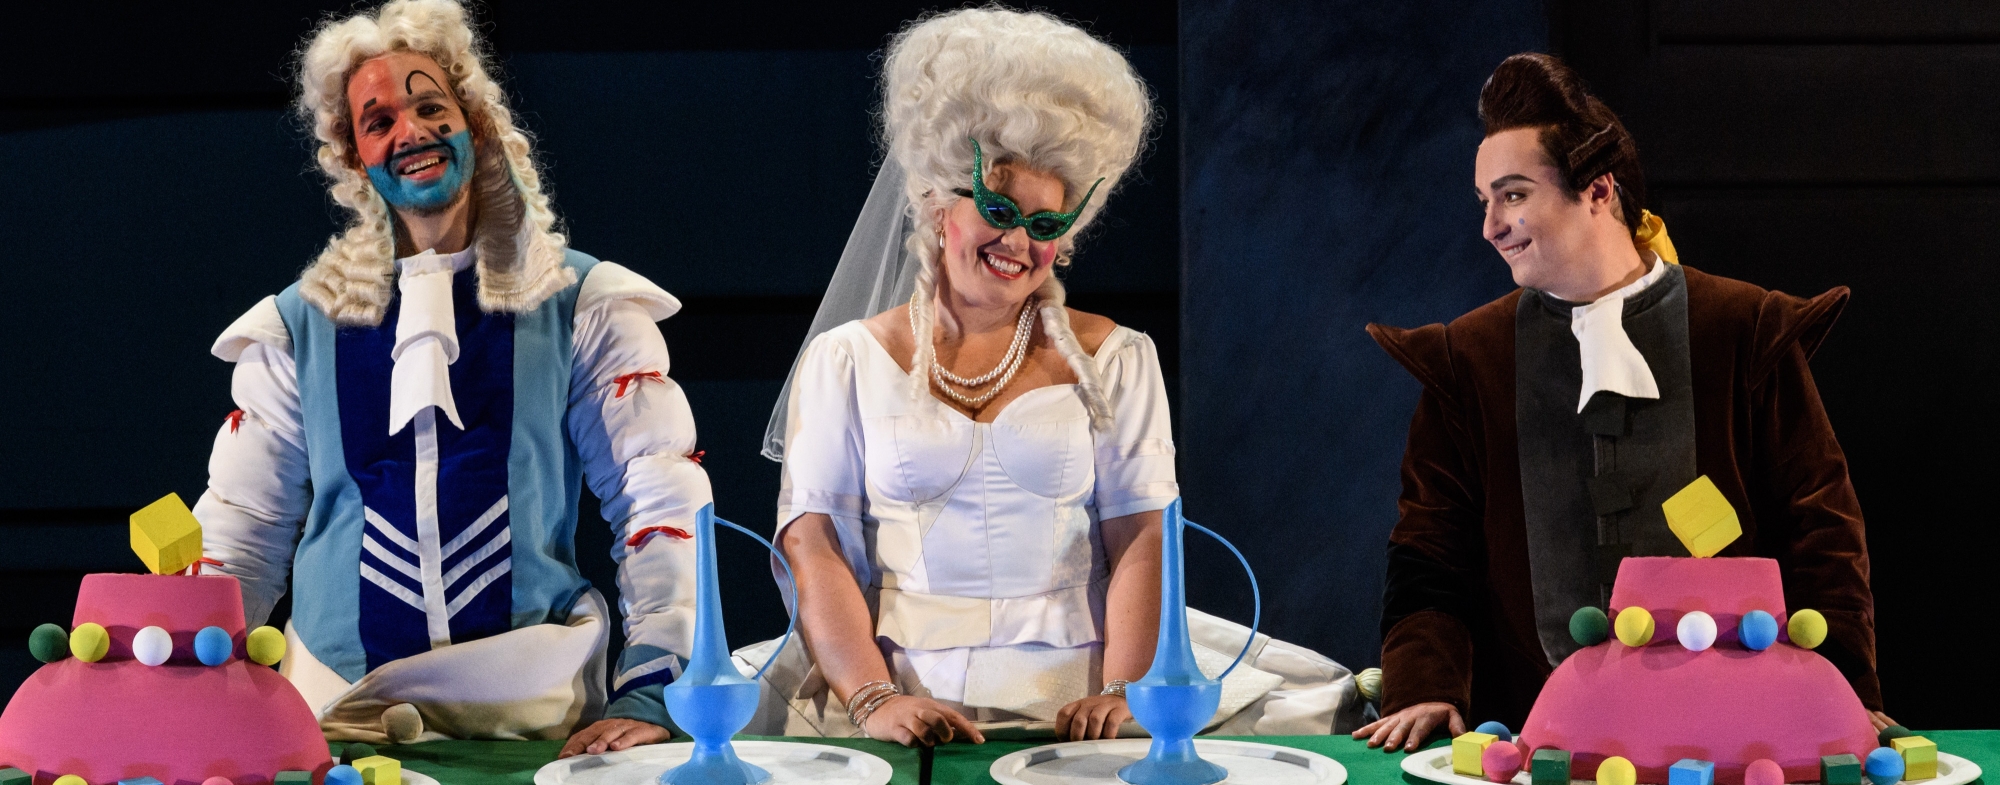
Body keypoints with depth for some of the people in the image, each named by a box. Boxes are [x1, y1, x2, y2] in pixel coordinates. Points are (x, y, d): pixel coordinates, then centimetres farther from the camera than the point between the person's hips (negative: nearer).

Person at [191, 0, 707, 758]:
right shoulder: (300, 326, 11)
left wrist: (648, 693, -9)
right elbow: (240, 536, 13)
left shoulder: (581, 304, 6)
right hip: (340, 707, 1)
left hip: (535, 704, -1)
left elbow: (663, 504, 1)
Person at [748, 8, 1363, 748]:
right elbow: (816, 546, 2)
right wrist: (873, 699, -16)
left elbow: (1139, 537, 3)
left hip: (1072, 691, 0)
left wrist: (1121, 694, -15)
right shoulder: (844, 361, 11)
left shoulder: (1113, 360, 14)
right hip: (913, 683, 0)